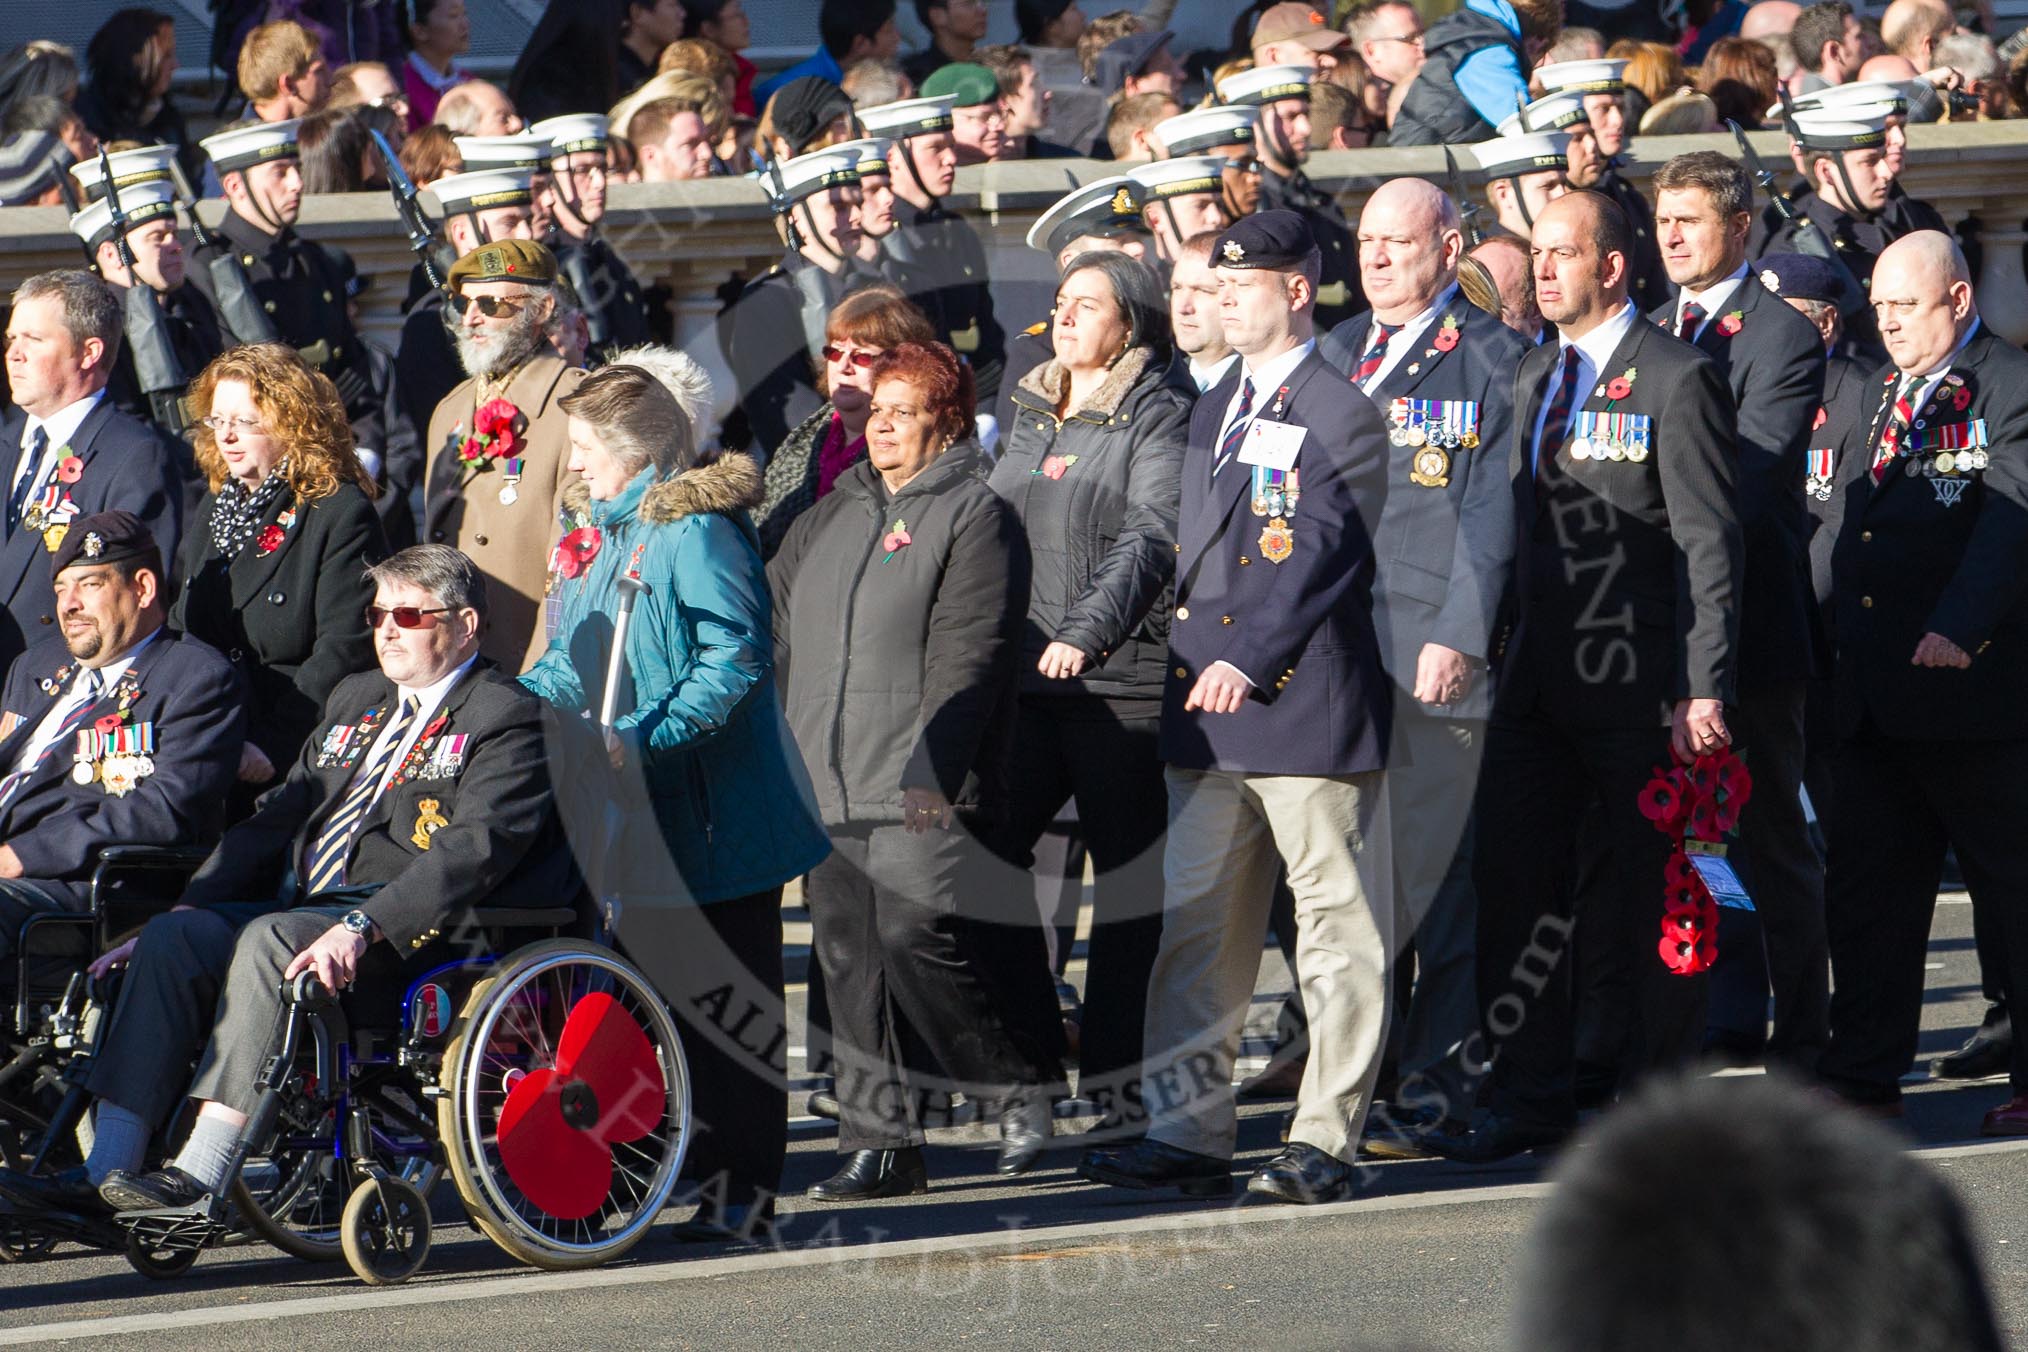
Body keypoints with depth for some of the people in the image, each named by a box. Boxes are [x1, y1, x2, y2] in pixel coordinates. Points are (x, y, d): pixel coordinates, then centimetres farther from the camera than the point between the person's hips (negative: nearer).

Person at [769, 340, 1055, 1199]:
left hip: (921, 788, -7)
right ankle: (877, 1142, 7)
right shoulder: (830, 518, 20)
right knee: (848, 959, 4)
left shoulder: (974, 517, -3)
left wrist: (930, 774, -19)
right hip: (827, 789, 7)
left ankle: (1019, 1095, 5)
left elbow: (966, 658, -12)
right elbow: (776, 627, 22)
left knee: (914, 939, -14)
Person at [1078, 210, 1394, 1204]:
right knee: (1193, 927, 5)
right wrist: (1192, 667, 17)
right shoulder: (1214, 411, 19)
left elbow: (1321, 553, -16)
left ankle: (1324, 1141, 1)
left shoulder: (1343, 415, -6)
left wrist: (1250, 658, -24)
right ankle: (1187, 1132, 8)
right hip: (1207, 712, 8)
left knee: (1338, 929, -2)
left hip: (1307, 705, -8)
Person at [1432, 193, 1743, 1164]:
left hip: (1641, 684, -7)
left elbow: (1710, 547, -12)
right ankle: (1528, 1098, 11)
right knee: (1512, 881, 4)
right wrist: (1509, 656, 9)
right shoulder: (1532, 377, 14)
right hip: (1540, 676, 7)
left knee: (1654, 900, 2)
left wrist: (1703, 692, -17)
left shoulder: (1676, 381, -8)